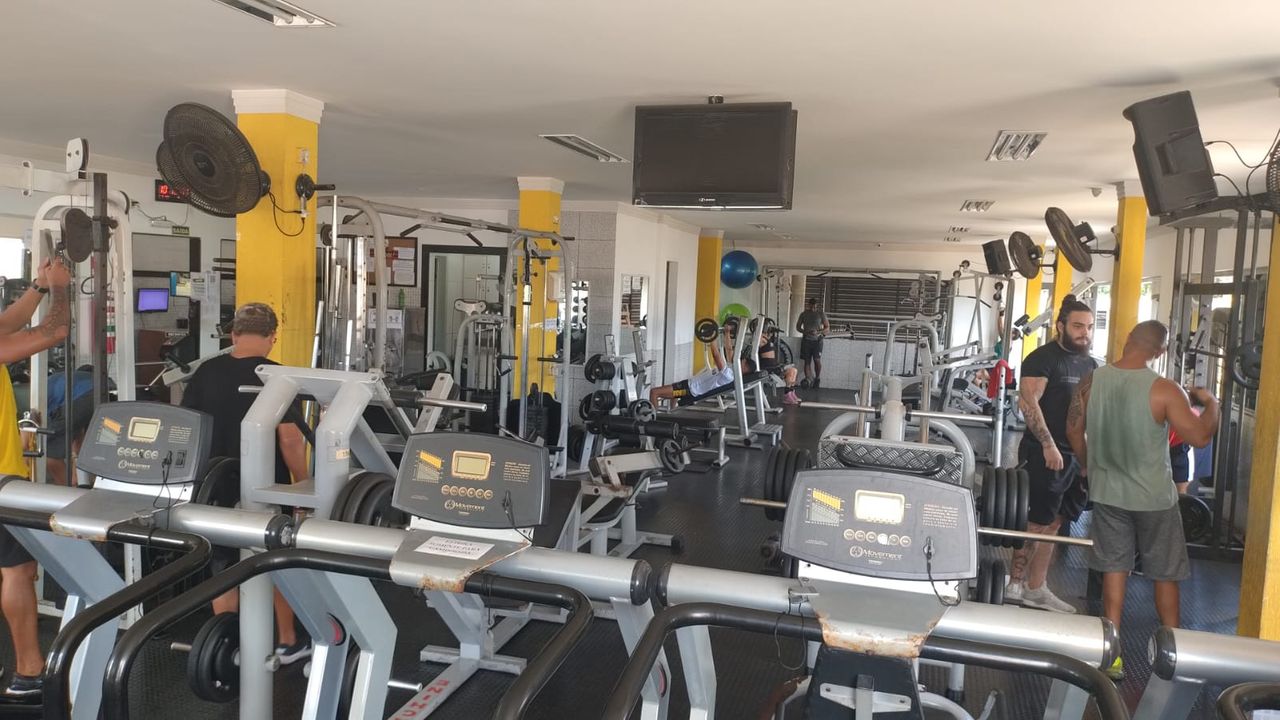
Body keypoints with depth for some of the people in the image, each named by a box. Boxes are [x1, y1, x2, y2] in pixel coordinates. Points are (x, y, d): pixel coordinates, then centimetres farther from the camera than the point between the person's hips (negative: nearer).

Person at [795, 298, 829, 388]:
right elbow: (798, 327, 11)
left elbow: (827, 327, 3)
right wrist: (805, 332, -9)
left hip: (817, 340, -2)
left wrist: (818, 332, -15)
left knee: (817, 360, -13)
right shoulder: (804, 314, 7)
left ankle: (817, 378, 7)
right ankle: (807, 380, -1)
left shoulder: (821, 314, 2)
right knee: (807, 361, -1)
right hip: (806, 340, 2)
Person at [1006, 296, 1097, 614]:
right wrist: (1048, 444, -23)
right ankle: (1015, 585, 4)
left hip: (1076, 456, 8)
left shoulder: (1090, 364, 16)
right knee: (1037, 523, -5)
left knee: (1052, 524, 10)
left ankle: (1035, 589, 18)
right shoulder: (1044, 358, -9)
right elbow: (1028, 401, -19)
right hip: (1045, 453, -8)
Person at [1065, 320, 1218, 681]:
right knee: (1165, 574, 15)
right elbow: (1200, 436, -14)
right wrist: (1211, 404, 5)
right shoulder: (1163, 390, -19)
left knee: (1113, 571, 11)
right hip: (1154, 497, -3)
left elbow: (1074, 430, 3)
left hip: (1107, 492, 3)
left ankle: (1112, 655, 12)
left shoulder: (1090, 383, -7)